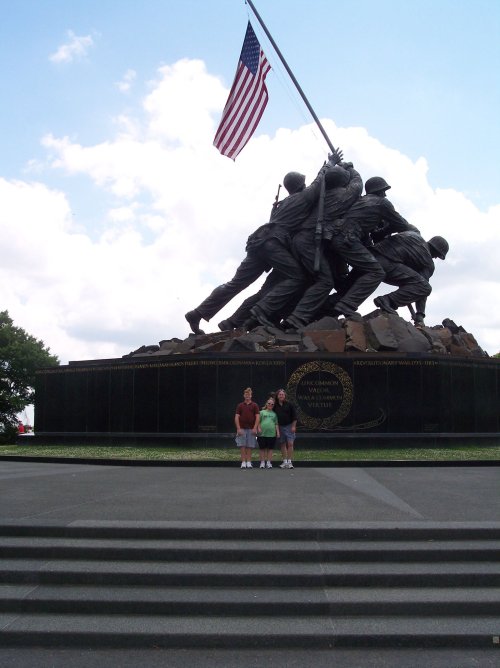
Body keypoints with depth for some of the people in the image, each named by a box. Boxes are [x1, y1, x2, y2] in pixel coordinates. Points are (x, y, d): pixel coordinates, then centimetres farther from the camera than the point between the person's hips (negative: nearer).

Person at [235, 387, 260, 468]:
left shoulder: (255, 405, 7)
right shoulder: (240, 406, 8)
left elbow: (257, 417, 1)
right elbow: (236, 417, 4)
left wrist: (255, 428, -9)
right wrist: (238, 428, -7)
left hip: (251, 429, 0)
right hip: (242, 429, 0)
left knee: (250, 446, 1)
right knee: (242, 446, -3)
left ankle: (249, 462, 6)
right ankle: (243, 462, 0)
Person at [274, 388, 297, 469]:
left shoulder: (289, 404, -3)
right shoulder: (275, 406, 6)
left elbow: (294, 416, -3)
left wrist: (293, 426, -7)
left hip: (289, 426, -4)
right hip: (280, 427, 4)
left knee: (290, 444, -9)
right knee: (283, 444, 7)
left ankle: (289, 461, -5)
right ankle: (284, 461, 13)